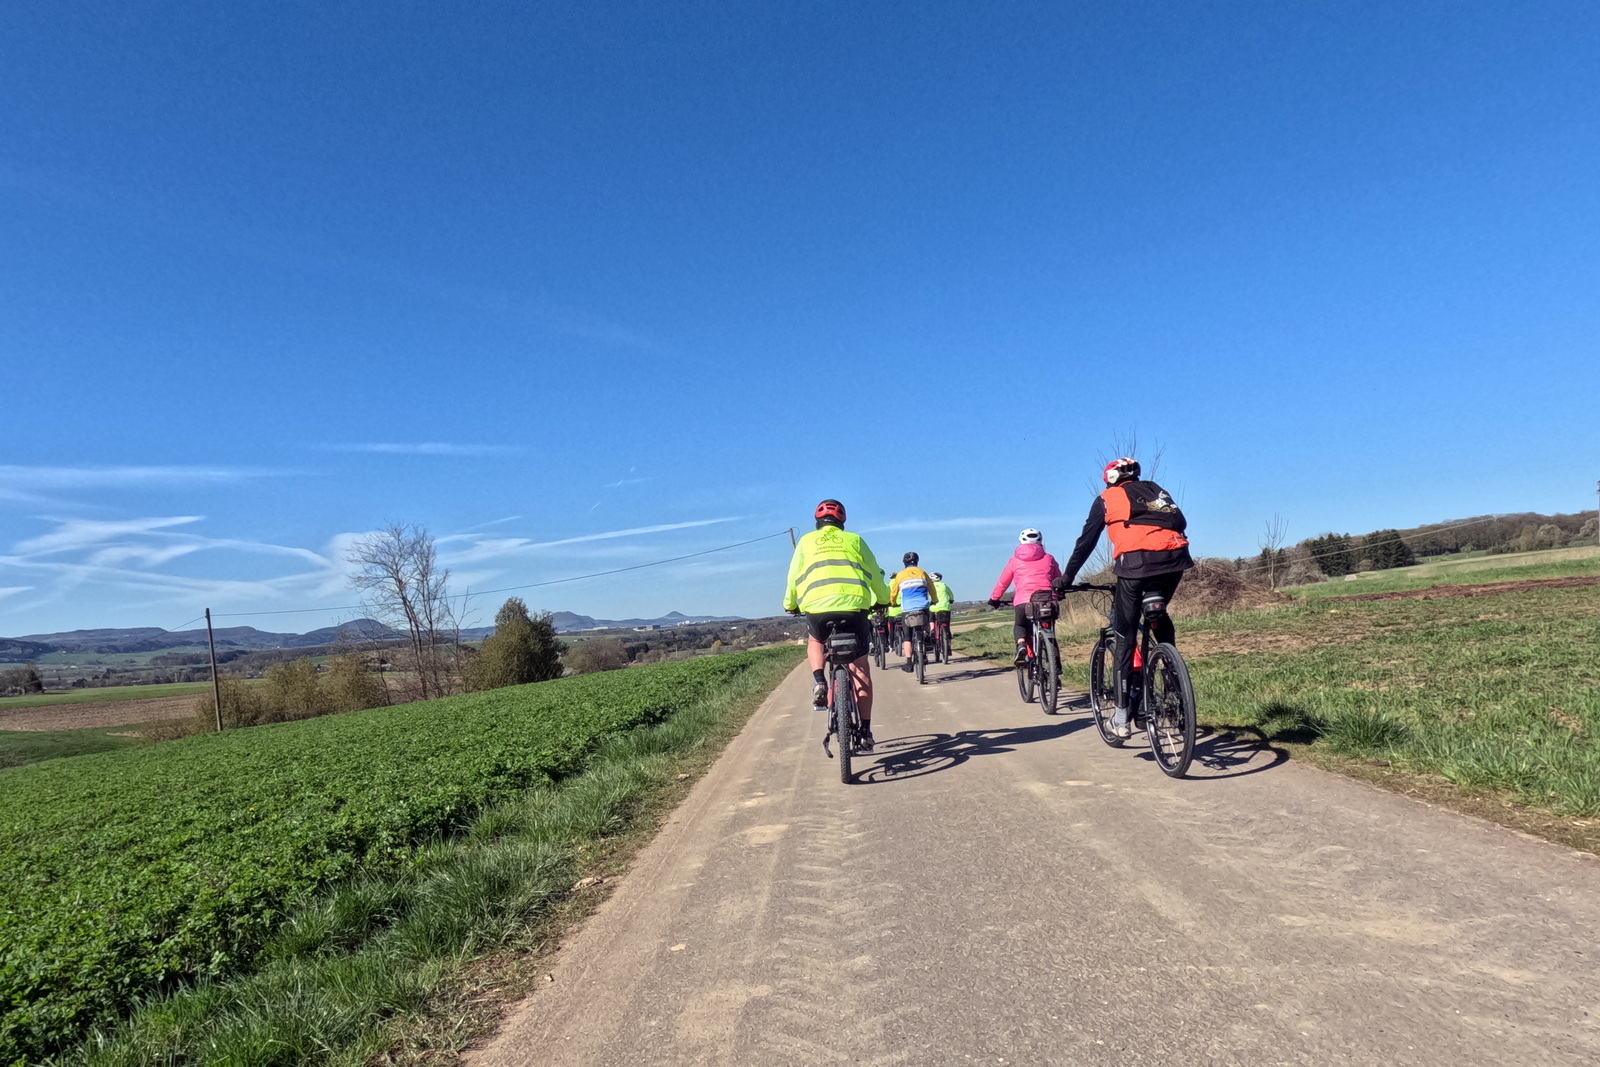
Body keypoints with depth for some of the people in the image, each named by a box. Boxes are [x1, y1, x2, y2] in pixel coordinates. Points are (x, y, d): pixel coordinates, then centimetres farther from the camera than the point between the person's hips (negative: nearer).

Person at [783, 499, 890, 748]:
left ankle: (819, 682, 9)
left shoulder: (806, 541, 18)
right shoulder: (854, 540, 20)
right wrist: (882, 600, 39)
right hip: (854, 606, 0)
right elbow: (875, 575, 22)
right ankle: (865, 731, 11)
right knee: (860, 669, 12)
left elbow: (794, 576, 17)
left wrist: (790, 604, 33)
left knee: (814, 641, 33)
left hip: (817, 607, 0)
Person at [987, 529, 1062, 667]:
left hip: (1023, 601, -1)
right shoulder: (1049, 558, 19)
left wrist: (994, 598, 32)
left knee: (1019, 626, 23)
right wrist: (1059, 594, 45)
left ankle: (1021, 645, -9)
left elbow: (1002, 582, 19)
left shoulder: (1015, 560, 15)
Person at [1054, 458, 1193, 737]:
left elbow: (1086, 541, 18)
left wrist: (1066, 578, 24)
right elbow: (1180, 523, 27)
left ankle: (1122, 718, 6)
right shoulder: (1156, 491, 30)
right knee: (1159, 616, 32)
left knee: (1125, 637, 6)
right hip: (1174, 558, 4)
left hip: (1135, 563, -3)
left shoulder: (1106, 498, 20)